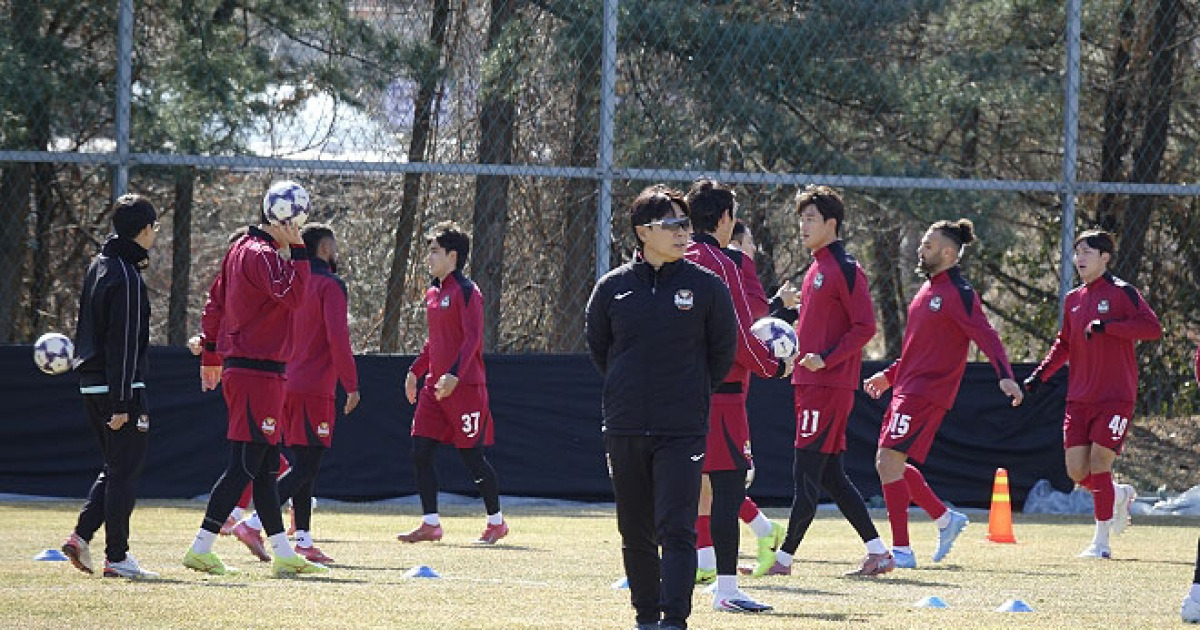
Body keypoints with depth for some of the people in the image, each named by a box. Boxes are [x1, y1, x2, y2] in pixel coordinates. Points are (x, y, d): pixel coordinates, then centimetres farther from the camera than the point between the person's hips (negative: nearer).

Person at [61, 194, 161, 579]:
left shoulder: (99, 266, 13)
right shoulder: (127, 277, -16)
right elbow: (122, 343, -19)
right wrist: (121, 403, -19)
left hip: (91, 385, 9)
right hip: (120, 388, -9)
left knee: (116, 468, 17)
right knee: (125, 471, -3)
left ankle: (81, 536, 7)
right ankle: (117, 558, -1)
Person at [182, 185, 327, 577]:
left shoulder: (239, 250, 15)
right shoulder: (261, 255, -14)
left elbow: (215, 303, 21)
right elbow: (294, 296, -25)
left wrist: (211, 355, 27)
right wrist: (298, 249, -21)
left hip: (240, 367, 11)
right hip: (257, 373, -11)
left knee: (266, 467, 12)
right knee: (245, 465, -9)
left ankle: (283, 555, 15)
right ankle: (201, 549, -9)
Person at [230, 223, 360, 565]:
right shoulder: (330, 285, -9)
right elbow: (337, 337, -18)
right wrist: (351, 384, -16)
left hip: (288, 386, 8)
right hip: (315, 389, -8)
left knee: (305, 466, 12)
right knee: (306, 468, -9)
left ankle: (303, 540, 11)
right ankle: (253, 524, -22)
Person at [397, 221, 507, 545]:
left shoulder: (466, 291, -11)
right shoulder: (433, 293, 15)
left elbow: (472, 338, -19)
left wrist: (454, 375, -29)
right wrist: (416, 372, 19)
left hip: (464, 387, -8)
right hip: (435, 386, 8)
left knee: (472, 455, -1)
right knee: (421, 452, 0)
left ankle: (496, 521, 13)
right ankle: (430, 523, 3)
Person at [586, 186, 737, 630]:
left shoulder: (706, 286, -2)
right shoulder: (613, 287, 2)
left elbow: (724, 351, 8)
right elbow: (596, 345, 16)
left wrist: (693, 395, 10)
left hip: (683, 430, -2)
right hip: (625, 428, 2)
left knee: (676, 529, -11)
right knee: (635, 533, 9)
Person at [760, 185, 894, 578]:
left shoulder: (845, 269, -10)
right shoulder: (817, 269, 17)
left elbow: (865, 327, -15)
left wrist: (826, 358, -20)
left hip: (829, 386, -10)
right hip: (810, 384, 10)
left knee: (806, 475, -7)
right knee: (831, 476, 10)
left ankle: (784, 557, -4)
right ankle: (878, 552, 13)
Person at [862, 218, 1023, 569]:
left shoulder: (959, 294, -12)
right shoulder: (928, 290, 17)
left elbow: (987, 337, -21)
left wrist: (1005, 376, -34)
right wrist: (889, 376, 28)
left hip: (927, 392, -10)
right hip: (908, 390, 10)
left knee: (889, 461, -14)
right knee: (888, 464, 10)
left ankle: (901, 550, -11)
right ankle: (946, 519, 23)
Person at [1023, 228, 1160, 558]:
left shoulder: (1121, 292, -5)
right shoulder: (1073, 299, 14)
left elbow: (1153, 328, -16)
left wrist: (1106, 326, -22)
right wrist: (1040, 374, 12)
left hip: (1115, 397, -6)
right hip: (1079, 400, 6)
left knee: (1099, 464, -11)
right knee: (1077, 471, -1)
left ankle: (1101, 541, -2)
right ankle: (1120, 494, 28)